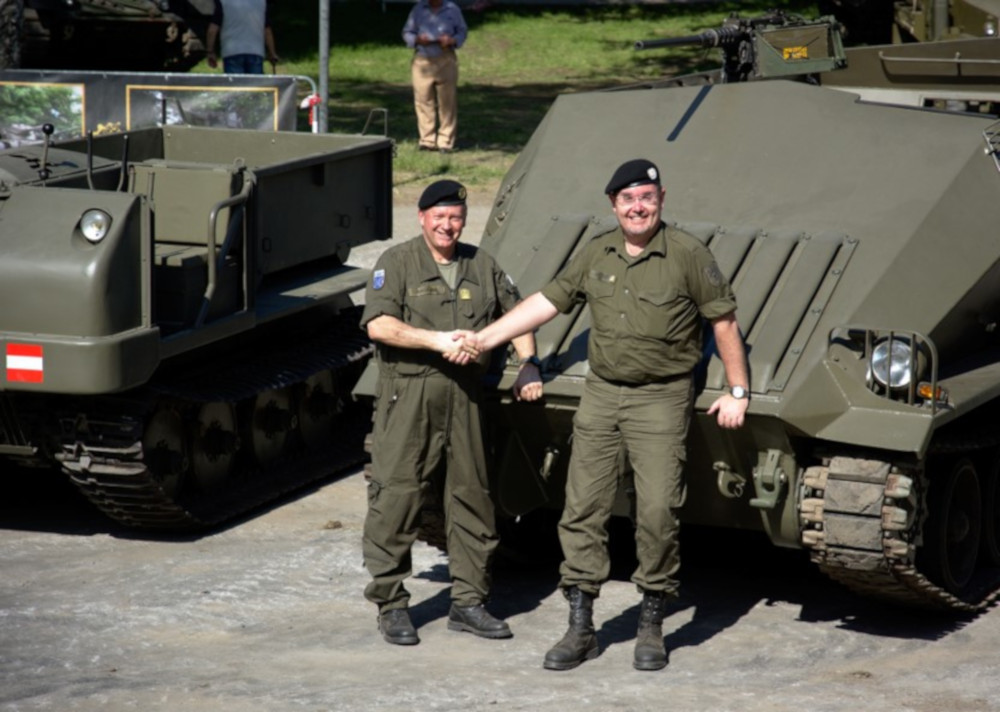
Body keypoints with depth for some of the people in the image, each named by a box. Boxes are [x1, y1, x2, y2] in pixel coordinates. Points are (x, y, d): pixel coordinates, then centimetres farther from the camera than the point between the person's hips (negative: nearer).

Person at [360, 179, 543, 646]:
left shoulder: (481, 265, 15)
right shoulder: (397, 263, 0)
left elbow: (516, 313, 26)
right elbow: (379, 325, -12)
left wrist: (528, 364, 13)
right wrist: (437, 340, -19)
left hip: (465, 393, 5)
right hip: (408, 393, -5)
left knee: (471, 494, 7)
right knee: (396, 495, -5)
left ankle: (468, 602, 17)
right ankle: (390, 604, 3)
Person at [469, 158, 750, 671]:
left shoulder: (687, 255, -6)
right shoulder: (596, 255, 7)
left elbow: (724, 321, -1)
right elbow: (546, 302, 12)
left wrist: (736, 392, -3)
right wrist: (482, 340, 9)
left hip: (661, 399, -4)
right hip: (601, 394, 4)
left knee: (657, 510, -9)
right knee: (583, 508, 1)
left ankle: (652, 627, 8)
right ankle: (580, 628, 10)